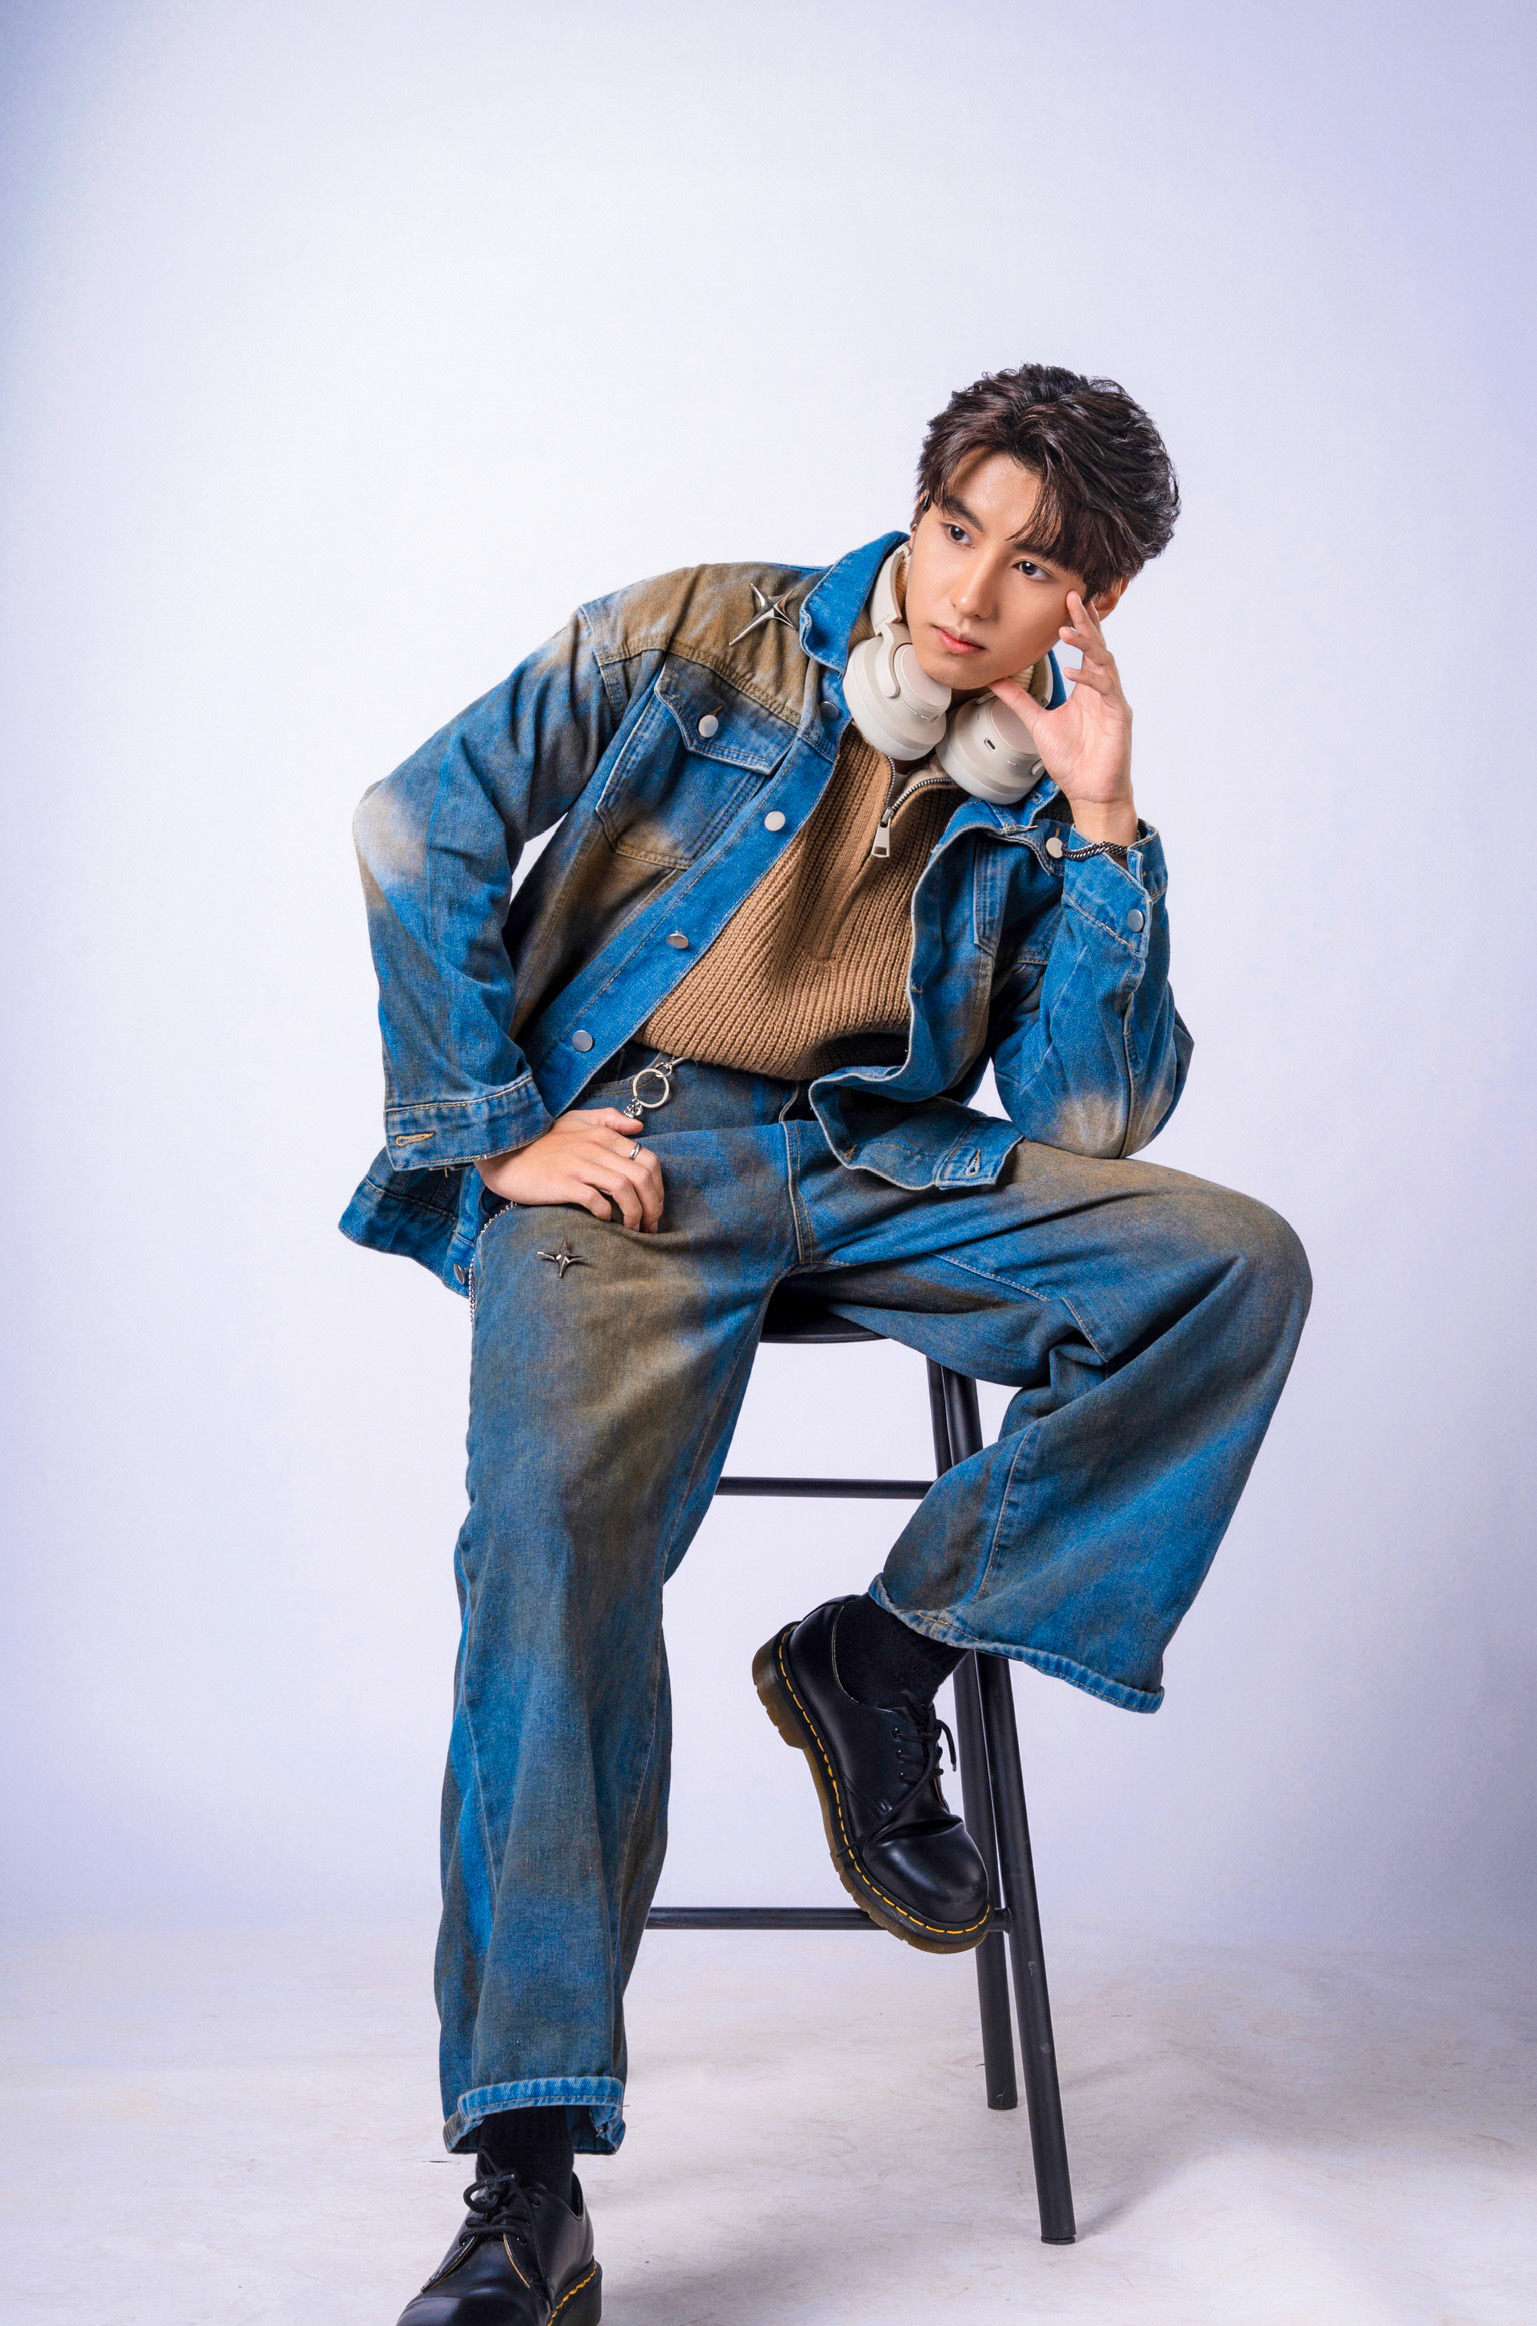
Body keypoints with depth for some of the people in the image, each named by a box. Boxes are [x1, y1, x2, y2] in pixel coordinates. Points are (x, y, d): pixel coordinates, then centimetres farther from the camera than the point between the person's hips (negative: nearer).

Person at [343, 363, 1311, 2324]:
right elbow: (422, 825, -1)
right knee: (563, 1507, -32)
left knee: (1236, 1264, -19)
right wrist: (503, 1126, -7)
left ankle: (887, 1653, -9)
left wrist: (1100, 821, -6)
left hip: (877, 1165, 4)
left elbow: (1093, 1121, 1)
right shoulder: (699, 639, 3)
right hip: (625, 1141, -3)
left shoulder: (1048, 801, 10)